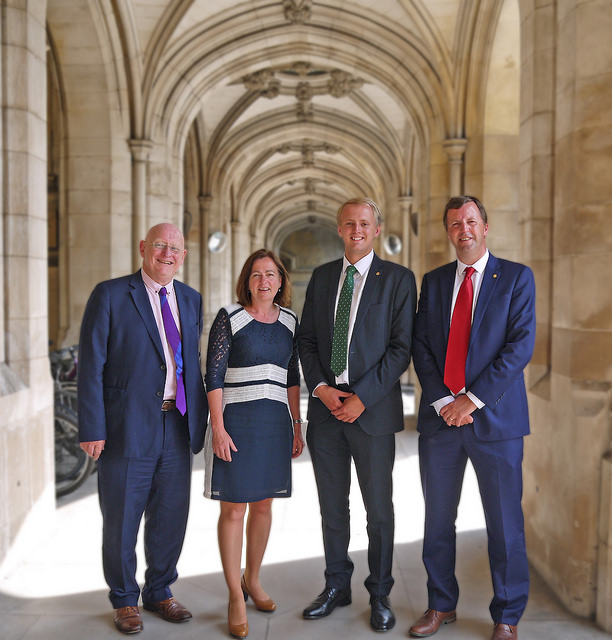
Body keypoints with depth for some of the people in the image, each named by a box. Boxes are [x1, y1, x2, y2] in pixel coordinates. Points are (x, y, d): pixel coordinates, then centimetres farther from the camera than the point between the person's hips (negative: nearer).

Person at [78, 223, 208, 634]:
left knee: (171, 518, 15)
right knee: (121, 522, 9)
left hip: (178, 427, 5)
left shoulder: (191, 300, 10)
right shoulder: (110, 295, -6)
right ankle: (125, 600, 30)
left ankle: (159, 592, 36)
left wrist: (200, 418, 8)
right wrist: (92, 429, -13)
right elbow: (91, 366, -9)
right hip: (127, 427, -4)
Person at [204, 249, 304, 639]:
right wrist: (218, 428, -14)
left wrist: (297, 426, 11)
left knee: (264, 504, 12)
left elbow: (292, 377, 14)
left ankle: (252, 580, 31)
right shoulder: (229, 319, -5)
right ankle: (236, 598, 10)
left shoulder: (289, 322, 8)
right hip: (236, 421, -4)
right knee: (234, 508, -1)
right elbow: (214, 376, -7)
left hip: (275, 423, 4)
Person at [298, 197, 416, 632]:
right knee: (332, 507, 13)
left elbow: (401, 347, -7)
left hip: (372, 409, -3)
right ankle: (337, 587, 29)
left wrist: (362, 398, -13)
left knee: (379, 509, 6)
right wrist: (320, 388, -5)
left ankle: (380, 595, 23)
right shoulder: (321, 277, 12)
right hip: (325, 405, 4)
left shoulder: (398, 279, -1)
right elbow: (307, 339, 11)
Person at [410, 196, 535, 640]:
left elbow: (521, 344, -8)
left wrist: (473, 399, -14)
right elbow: (421, 346, 6)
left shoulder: (517, 277, 2)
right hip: (440, 417, 3)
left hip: (495, 417, -3)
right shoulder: (433, 281, 12)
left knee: (504, 522, 5)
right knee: (438, 520, 11)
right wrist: (442, 401, -7)